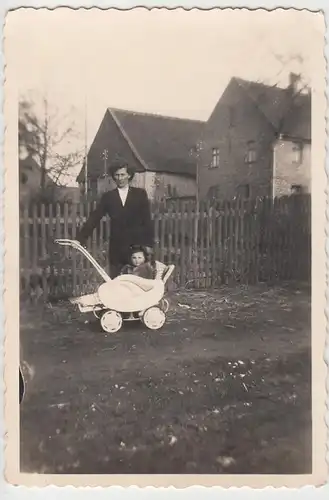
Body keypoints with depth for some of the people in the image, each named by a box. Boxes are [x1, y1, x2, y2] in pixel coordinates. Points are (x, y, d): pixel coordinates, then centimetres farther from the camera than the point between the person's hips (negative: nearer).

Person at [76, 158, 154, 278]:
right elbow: (94, 218, 3)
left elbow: (147, 220, 3)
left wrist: (149, 244, -3)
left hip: (137, 246, -1)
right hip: (116, 249, 2)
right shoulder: (108, 196, 9)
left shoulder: (140, 194, 5)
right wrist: (80, 238, -6)